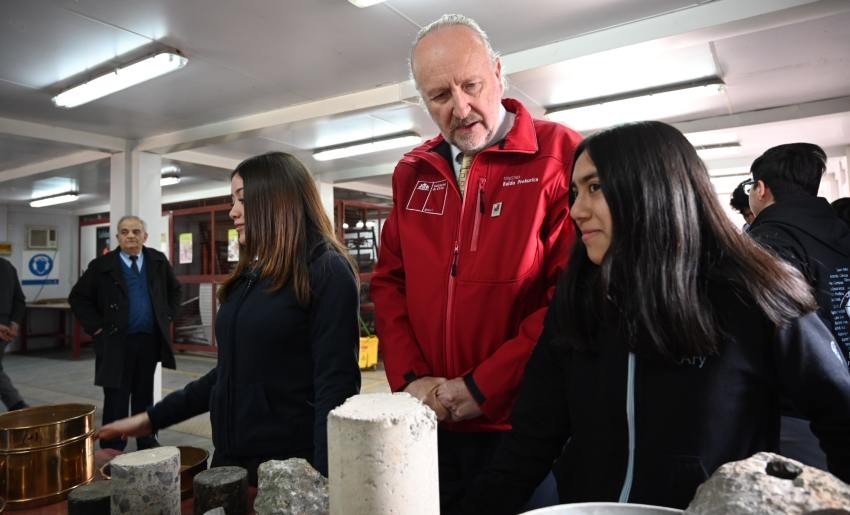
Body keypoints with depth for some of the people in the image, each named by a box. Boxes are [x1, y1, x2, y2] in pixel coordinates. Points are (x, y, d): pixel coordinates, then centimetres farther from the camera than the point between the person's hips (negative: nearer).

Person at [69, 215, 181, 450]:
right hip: (116, 342, -3)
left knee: (145, 396, 14)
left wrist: (167, 316, 8)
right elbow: (78, 297, 1)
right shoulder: (102, 265, -3)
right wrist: (96, 326, -5)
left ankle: (147, 441, 26)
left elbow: (174, 290, 18)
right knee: (116, 400, 3)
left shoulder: (158, 261, 6)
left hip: (150, 340, 3)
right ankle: (112, 450, 15)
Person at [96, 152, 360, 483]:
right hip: (232, 458, 7)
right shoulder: (249, 275, 10)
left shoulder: (326, 272, -13)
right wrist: (153, 418, 15)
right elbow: (231, 373, 16)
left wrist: (323, 480, -23)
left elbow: (335, 385, -18)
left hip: (291, 466, -7)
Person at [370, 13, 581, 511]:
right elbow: (390, 281, 9)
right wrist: (410, 377, -3)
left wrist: (482, 387, -14)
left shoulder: (561, 154, -8)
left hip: (522, 422, -4)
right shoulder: (412, 173, 8)